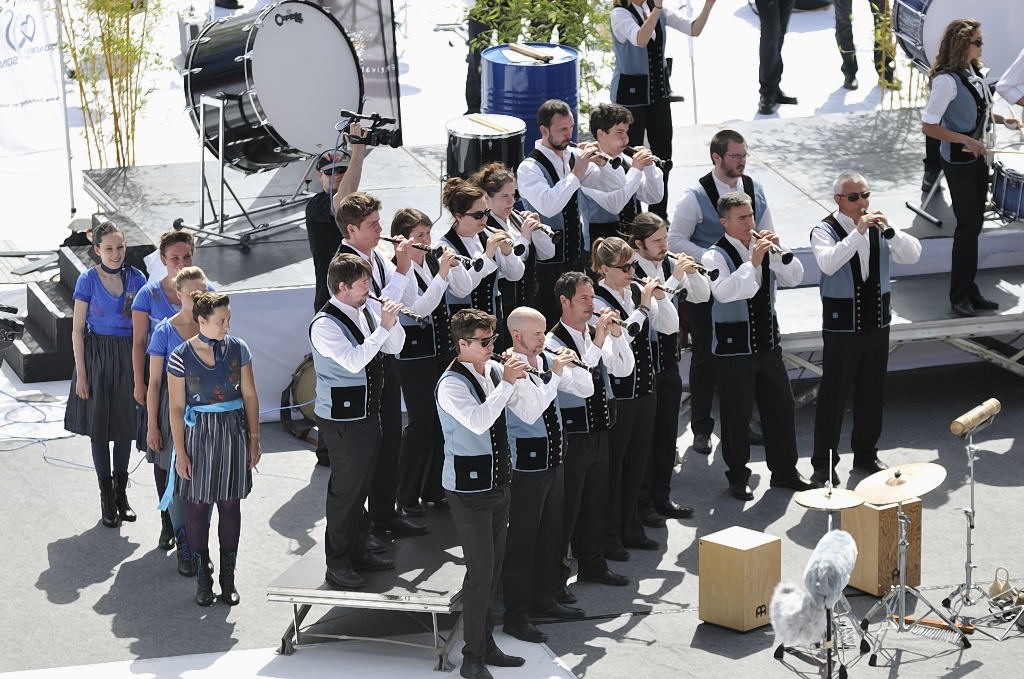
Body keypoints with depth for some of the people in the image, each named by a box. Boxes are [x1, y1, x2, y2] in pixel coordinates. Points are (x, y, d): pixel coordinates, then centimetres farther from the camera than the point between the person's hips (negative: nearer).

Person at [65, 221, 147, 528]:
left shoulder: (136, 278, 0)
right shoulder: (88, 280, -8)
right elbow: (77, 329, -6)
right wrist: (81, 374, -9)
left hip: (129, 356, 2)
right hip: (98, 356, -2)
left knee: (126, 425, 10)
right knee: (99, 427, 4)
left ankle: (121, 492, 25)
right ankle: (106, 497, 15)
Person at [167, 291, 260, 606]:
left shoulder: (237, 349, -3)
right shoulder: (181, 356, -10)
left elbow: (250, 395, 5)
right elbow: (176, 407, -6)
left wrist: (254, 439, 4)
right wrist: (180, 452, -7)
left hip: (233, 432, 2)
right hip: (198, 433, -2)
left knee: (230, 505, 7)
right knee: (197, 506, 6)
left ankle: (228, 579, 18)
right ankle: (202, 578, 18)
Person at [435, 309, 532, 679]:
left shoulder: (494, 370, 4)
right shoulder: (451, 384, -17)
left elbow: (530, 414, 3)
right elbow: (478, 422, -33)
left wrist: (523, 378, -12)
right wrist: (507, 383, -30)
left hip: (499, 482, 7)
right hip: (469, 490, -7)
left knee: (493, 570, 15)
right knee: (480, 572, -4)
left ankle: (487, 646, 27)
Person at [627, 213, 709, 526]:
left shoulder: (670, 263, 5)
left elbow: (702, 296, 11)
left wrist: (692, 272, -7)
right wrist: (676, 278, -25)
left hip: (668, 358, 7)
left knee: (667, 433, 14)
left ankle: (661, 497, 25)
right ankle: (642, 503, 10)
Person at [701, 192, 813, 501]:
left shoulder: (763, 246, 6)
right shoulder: (716, 256, -12)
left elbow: (795, 277, 2)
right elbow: (724, 291, -29)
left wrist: (778, 251, -13)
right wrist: (752, 262, -32)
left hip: (768, 343, 6)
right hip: (734, 348, -6)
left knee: (781, 406, 11)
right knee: (736, 414, 2)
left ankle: (784, 471, 24)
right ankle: (738, 477, 15)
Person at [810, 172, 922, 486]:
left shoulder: (878, 226, 6)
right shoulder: (825, 230, -9)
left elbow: (912, 255, -5)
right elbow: (828, 263, -29)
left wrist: (888, 230, -20)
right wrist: (858, 232, -33)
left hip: (877, 322, 5)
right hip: (842, 327, -5)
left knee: (872, 392, 14)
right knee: (833, 395, -1)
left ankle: (866, 454, 29)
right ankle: (823, 464, 6)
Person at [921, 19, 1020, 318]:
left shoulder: (973, 72, 5)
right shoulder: (947, 80, -21)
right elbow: (928, 126, -22)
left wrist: (1002, 119, 7)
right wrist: (966, 140, -27)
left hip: (977, 158, 8)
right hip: (958, 160, -8)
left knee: (975, 223, 13)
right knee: (968, 224, -4)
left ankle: (969, 290, 22)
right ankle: (959, 296, 8)